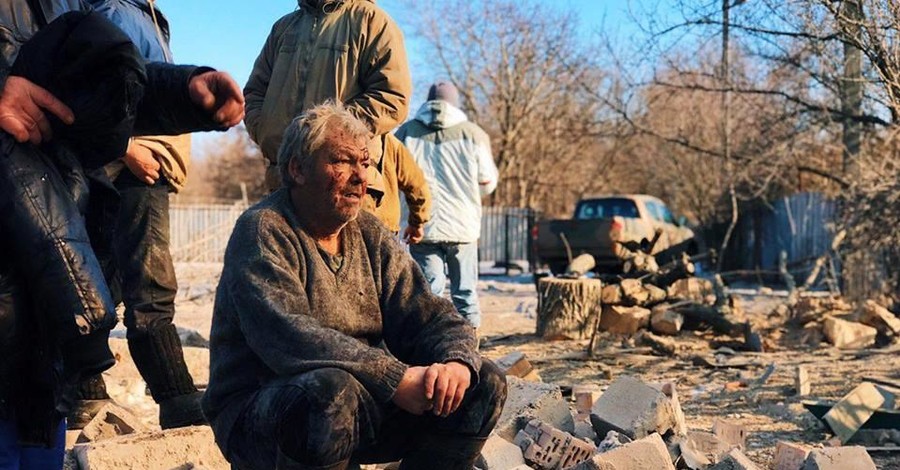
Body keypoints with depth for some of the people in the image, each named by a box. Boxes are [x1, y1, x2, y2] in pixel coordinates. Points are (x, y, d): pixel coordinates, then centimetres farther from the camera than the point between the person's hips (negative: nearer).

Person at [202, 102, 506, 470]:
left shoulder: (370, 235, 9)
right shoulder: (263, 232, -12)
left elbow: (428, 315, 3)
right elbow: (288, 339, -27)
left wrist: (457, 362, -21)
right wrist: (395, 378, -31)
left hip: (362, 407, 7)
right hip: (259, 416, -6)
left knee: (483, 385, -7)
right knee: (330, 392, -39)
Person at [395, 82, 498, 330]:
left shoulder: (407, 132, 4)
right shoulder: (473, 133, -1)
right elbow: (487, 184, 3)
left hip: (422, 226, 1)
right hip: (463, 227, 0)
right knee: (465, 294, 10)